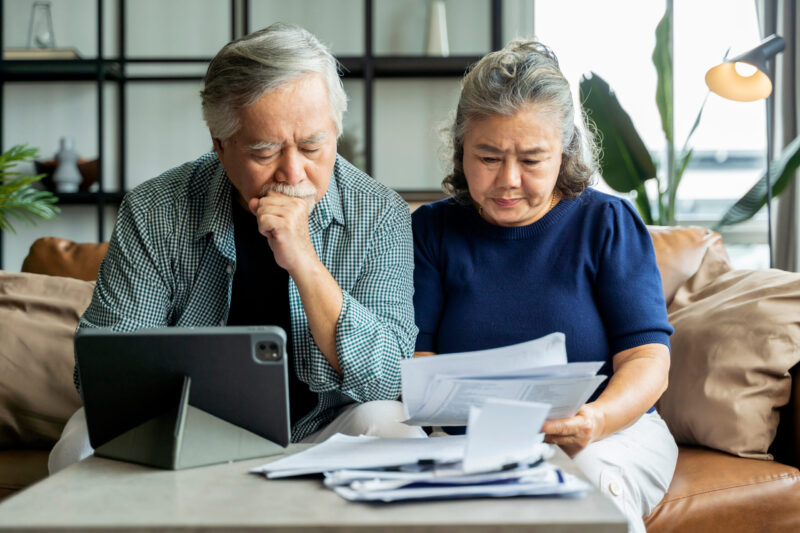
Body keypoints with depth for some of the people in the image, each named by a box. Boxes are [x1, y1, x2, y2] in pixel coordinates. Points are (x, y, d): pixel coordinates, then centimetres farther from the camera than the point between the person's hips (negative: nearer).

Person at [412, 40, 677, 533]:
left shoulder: (609, 223, 5)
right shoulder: (432, 230, 8)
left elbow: (648, 361, -4)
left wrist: (596, 419, -27)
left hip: (614, 430, 0)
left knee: (591, 482, -34)